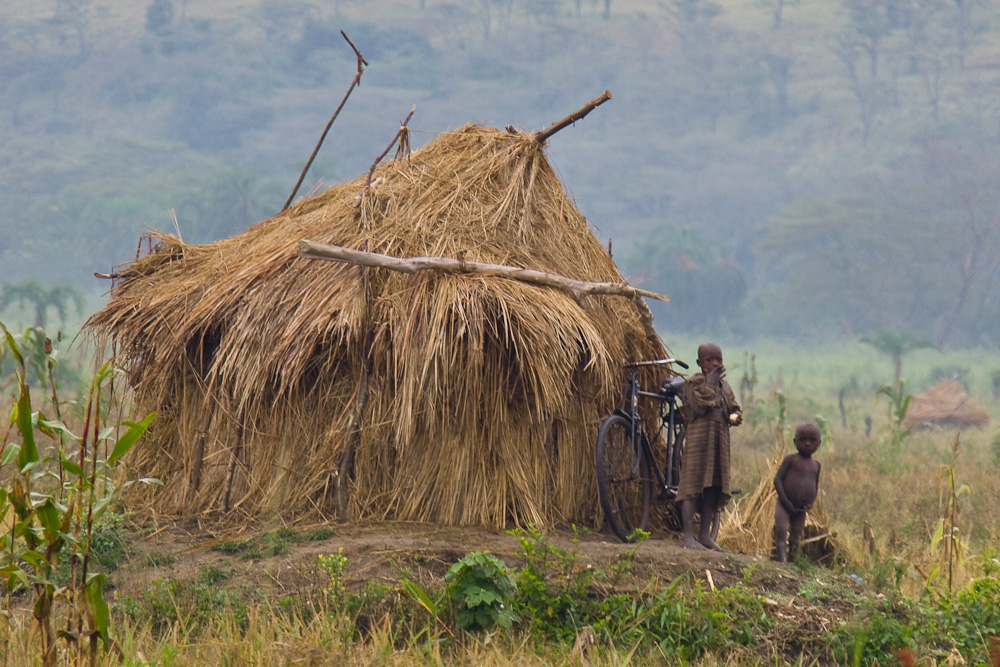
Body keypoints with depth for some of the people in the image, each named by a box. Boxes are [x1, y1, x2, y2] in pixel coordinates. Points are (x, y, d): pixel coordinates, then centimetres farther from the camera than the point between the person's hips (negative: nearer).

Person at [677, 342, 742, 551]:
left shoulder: (724, 385, 17)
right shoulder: (694, 383, -3)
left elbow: (735, 409, 17)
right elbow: (699, 406, -17)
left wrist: (734, 416, -5)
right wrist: (710, 384, -15)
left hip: (719, 439, 7)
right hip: (698, 435, -7)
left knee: (714, 486, 8)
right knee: (694, 485, -9)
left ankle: (705, 534, 15)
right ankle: (687, 534, -9)